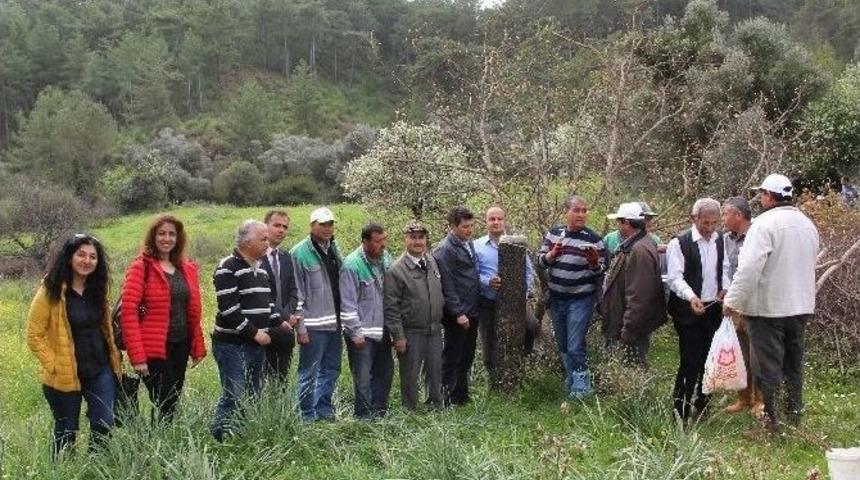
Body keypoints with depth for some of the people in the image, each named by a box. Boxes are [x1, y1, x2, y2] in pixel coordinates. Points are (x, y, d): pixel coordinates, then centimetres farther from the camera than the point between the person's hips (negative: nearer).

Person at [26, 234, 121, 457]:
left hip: (101, 371, 4)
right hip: (65, 376, -4)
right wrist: (54, 365, -15)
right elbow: (34, 336, -10)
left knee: (104, 426, 1)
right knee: (66, 432, 10)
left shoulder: (97, 290, 5)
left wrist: (114, 357, 9)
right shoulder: (51, 292, -11)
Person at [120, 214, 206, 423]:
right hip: (153, 350, -6)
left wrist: (198, 347, 10)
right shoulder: (141, 267, -7)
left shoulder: (187, 268, 11)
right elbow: (128, 312, -13)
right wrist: (137, 356, -18)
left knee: (172, 404, 10)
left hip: (180, 346, 6)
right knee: (164, 406, -7)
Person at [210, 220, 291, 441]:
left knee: (254, 395, 12)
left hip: (257, 344, 9)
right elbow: (228, 308, -19)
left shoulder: (260, 269, 15)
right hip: (232, 344, -9)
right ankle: (218, 438, -4)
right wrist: (254, 332, -17)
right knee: (234, 396, -12)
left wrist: (279, 322, 9)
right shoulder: (228, 268, -13)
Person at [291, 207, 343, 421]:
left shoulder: (334, 249, 12)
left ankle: (324, 411, 27)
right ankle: (307, 416, 11)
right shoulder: (300, 253, -9)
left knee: (331, 370, 15)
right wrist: (300, 327, -14)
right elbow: (296, 293, -11)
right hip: (313, 326, -7)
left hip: (334, 324, 7)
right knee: (309, 372, 1)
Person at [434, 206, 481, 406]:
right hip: (457, 314, -8)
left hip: (472, 311, 8)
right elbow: (447, 286, -18)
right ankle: (447, 399, 10)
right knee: (452, 357, 1)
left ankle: (462, 394, 28)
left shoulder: (468, 243, 11)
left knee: (467, 356, 17)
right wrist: (458, 313, -19)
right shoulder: (445, 250, -16)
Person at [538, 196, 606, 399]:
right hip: (556, 298, 5)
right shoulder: (553, 233, 2)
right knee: (563, 345, 17)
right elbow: (541, 260, 5)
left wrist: (594, 263, -27)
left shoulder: (594, 239, -9)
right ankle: (571, 379, 35)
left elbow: (601, 272, -5)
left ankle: (580, 390, 5)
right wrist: (552, 254, -15)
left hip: (581, 300, -5)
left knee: (575, 348, -9)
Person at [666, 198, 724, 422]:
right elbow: (675, 277, -14)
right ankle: (681, 412, 1)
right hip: (688, 310, -5)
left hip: (713, 309, 5)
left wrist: (725, 289, -3)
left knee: (709, 360, 11)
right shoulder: (680, 242, -8)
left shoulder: (721, 241, 8)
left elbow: (726, 269, 16)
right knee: (690, 362, -8)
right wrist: (691, 297, -28)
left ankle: (702, 407, 26)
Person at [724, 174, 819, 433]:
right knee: (794, 363, 17)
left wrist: (732, 300, -17)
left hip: (768, 307, -7)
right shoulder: (807, 224, 9)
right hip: (801, 305, 7)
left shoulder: (765, 223, -17)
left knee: (768, 366, 0)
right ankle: (794, 414, 26)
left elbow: (748, 268, -24)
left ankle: (770, 419, 4)